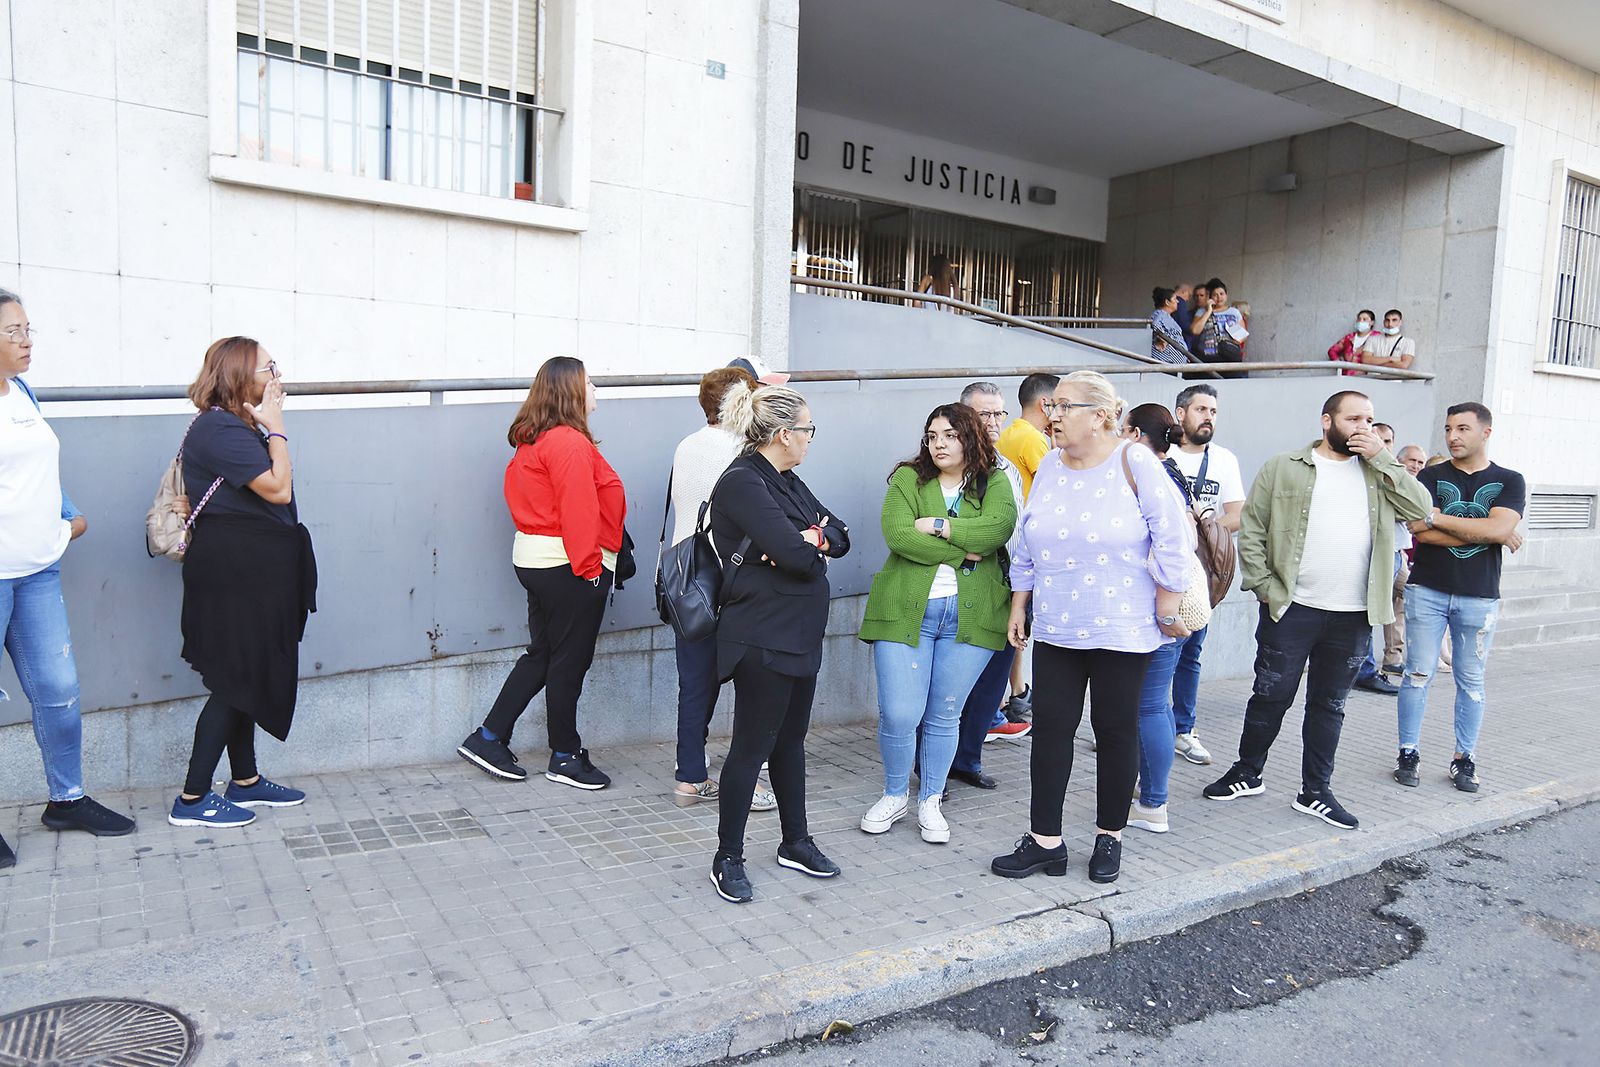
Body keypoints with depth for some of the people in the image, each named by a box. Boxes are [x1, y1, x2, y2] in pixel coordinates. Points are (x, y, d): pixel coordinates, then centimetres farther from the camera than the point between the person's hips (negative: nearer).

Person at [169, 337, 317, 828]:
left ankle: (245, 781, 27)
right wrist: (276, 428, -15)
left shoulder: (236, 425, 16)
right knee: (235, 681, -5)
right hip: (234, 572, -11)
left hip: (253, 572, 11)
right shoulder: (221, 429, -17)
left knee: (247, 677, 16)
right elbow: (278, 488, -21)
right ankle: (192, 800, 4)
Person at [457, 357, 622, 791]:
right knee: (569, 660, 2)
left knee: (541, 654, 17)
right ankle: (565, 758, 15)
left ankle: (488, 738, 21)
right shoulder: (570, 442, -17)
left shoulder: (533, 442, 14)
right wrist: (589, 566, -18)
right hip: (571, 567, -10)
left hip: (534, 559, 10)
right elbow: (578, 510, -22)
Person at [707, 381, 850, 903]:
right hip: (762, 639, -9)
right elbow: (799, 556, -26)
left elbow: (839, 535, 8)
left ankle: (796, 842, 32)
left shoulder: (786, 481, 13)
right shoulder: (742, 484, -17)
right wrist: (814, 543, -3)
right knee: (752, 747, 0)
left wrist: (812, 540, -14)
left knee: (790, 740, 18)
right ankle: (728, 859, 14)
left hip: (800, 635, 9)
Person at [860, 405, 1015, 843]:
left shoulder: (994, 482, 9)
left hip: (970, 615, 1)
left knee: (944, 716, 8)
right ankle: (895, 796, 22)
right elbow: (896, 533, -11)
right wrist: (962, 551, -11)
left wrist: (939, 526, -14)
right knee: (898, 714, -3)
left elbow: (999, 528, -12)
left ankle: (929, 802, 26)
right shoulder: (908, 478, 6)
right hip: (906, 609, -1)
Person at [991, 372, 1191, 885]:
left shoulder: (1136, 463, -10)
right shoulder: (1050, 467, 5)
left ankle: (1109, 837, 24)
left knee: (1116, 730, 7)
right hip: (1055, 628, 5)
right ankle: (1045, 841, 13)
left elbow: (1171, 543, -9)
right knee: (1050, 726, 4)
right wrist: (1018, 606, 12)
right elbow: (1027, 546, 12)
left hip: (1121, 630, -4)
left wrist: (1168, 612, -8)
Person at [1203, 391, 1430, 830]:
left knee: (1329, 705, 12)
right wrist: (1265, 587, -8)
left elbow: (1421, 509, -3)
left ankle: (1315, 792, 23)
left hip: (1353, 617, 3)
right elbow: (1251, 530, -1)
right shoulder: (1284, 468, 0)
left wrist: (1382, 457, -6)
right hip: (1291, 608, -3)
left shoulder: (1379, 471, 11)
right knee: (1271, 695, 5)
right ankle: (1248, 773, 23)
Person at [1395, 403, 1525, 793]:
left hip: (1479, 598, 1)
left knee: (1471, 681, 9)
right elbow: (1419, 531, -12)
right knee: (1418, 674, 0)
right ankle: (1409, 754, 9)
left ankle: (1464, 759, 18)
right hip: (1427, 591, 0)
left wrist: (1438, 517, -14)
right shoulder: (1431, 476, 3)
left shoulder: (1509, 481, 3)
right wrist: (1485, 534, -11)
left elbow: (1499, 528, -15)